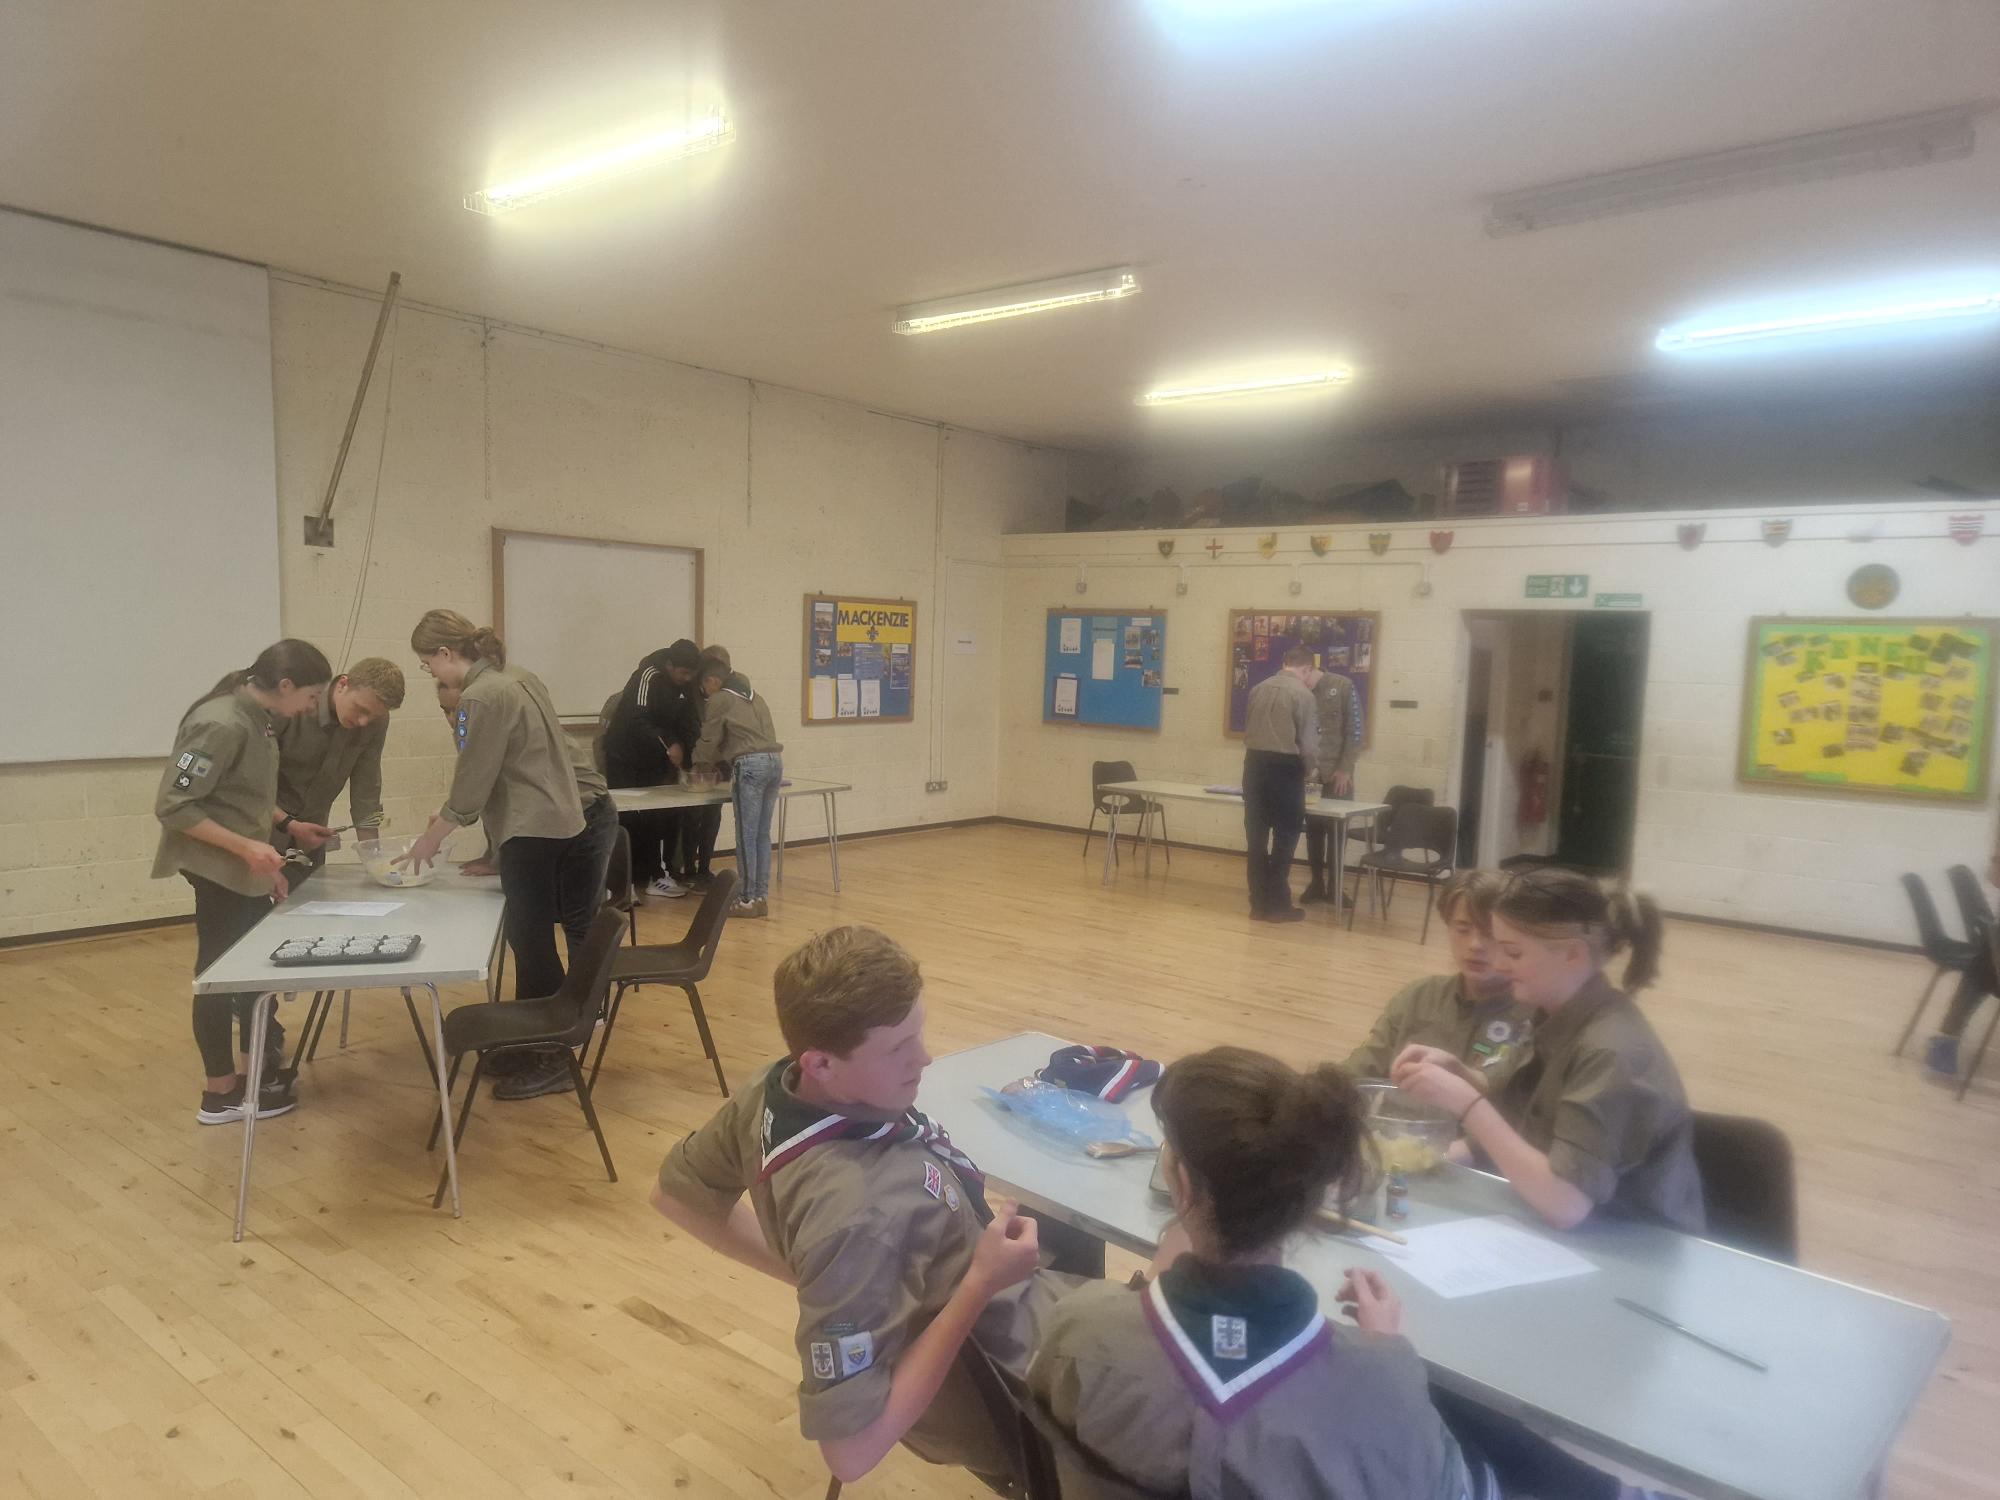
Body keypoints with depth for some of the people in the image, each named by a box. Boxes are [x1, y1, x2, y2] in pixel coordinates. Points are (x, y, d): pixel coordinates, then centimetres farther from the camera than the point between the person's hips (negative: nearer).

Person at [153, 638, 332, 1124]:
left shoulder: (257, 717, 4)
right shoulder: (223, 725, -24)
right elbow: (172, 806, -25)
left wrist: (287, 824, 8)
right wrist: (245, 846, -27)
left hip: (241, 866, 10)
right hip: (216, 867, -10)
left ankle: (263, 1062, 35)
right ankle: (221, 1093, 15)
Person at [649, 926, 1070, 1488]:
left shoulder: (771, 1090, -17)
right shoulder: (857, 1214, -39)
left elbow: (674, 1192, 3)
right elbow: (852, 1448, -33)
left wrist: (807, 1272, 5)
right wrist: (980, 1284, -30)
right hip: (1009, 1392, -7)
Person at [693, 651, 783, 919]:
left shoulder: (719, 700, 2)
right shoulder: (752, 696, 24)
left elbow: (709, 740, 9)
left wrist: (701, 762, 30)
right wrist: (719, 761, 35)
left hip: (750, 765, -7)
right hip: (774, 761, 7)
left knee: (747, 836, -2)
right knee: (762, 835, 10)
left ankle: (747, 899, 1)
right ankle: (761, 896, 12)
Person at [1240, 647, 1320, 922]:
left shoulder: (1258, 689, 9)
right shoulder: (1302, 694, -8)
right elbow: (1308, 741, -10)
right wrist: (1312, 767, 9)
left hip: (1255, 762, 5)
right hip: (1285, 766, -5)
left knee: (1257, 836, 9)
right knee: (1285, 835, 6)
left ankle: (1258, 903, 14)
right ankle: (1278, 904, 9)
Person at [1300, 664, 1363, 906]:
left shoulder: (1343, 687, -4)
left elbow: (1354, 730, -6)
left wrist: (1345, 769, -11)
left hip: (1337, 774, -2)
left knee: (1336, 829, 2)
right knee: (1313, 829, 6)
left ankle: (1335, 886, 12)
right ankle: (1317, 883, 16)